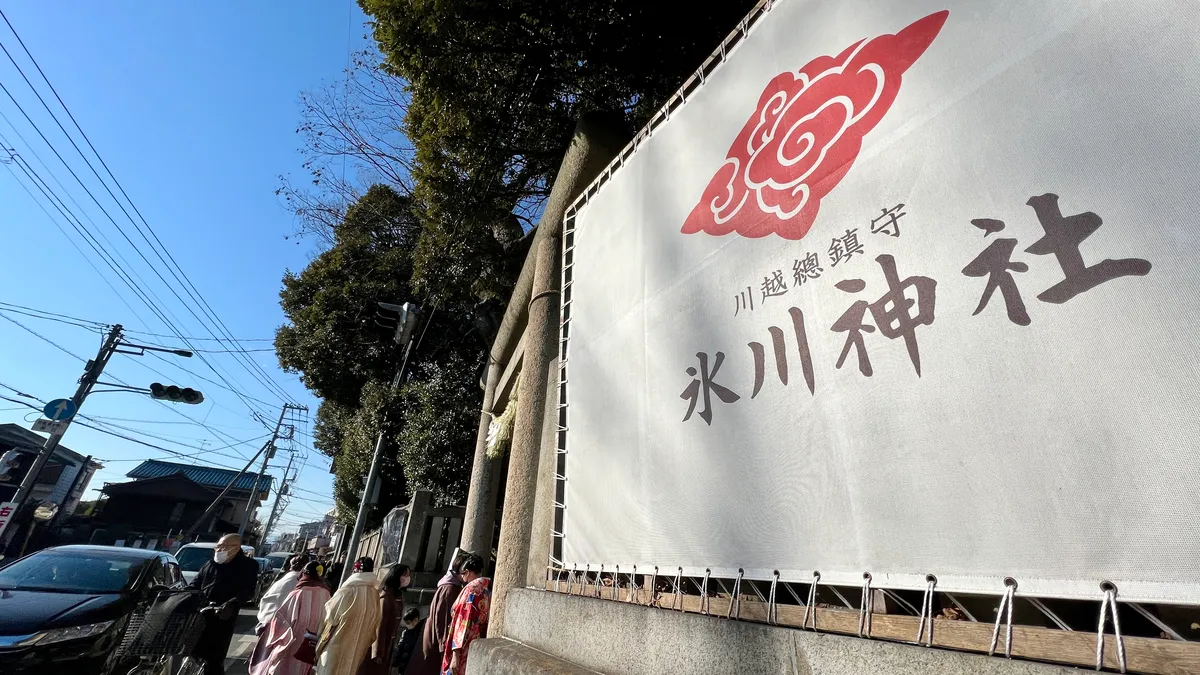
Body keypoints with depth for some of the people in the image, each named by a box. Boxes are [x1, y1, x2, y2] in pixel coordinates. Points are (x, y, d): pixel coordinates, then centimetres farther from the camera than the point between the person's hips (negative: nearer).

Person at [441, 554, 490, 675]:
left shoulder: (471, 589, -16)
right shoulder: (489, 589, 6)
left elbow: (464, 623, -19)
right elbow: (485, 622, 11)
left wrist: (456, 654, -18)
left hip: (466, 650, -7)